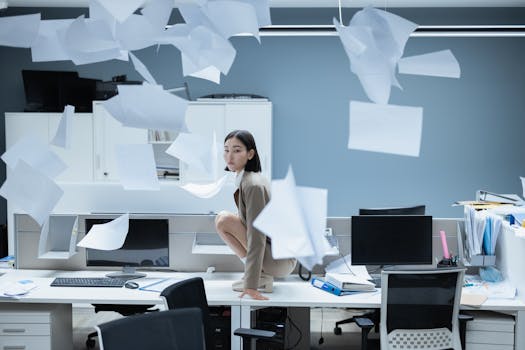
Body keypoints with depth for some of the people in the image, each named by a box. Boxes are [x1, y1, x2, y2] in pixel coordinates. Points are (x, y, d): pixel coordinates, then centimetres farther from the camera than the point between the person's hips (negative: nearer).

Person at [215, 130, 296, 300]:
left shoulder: (253, 185, -21)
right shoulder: (252, 178, 8)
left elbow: (257, 238, -25)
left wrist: (251, 285, -28)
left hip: (280, 260, -9)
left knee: (223, 220, -16)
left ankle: (259, 277, -9)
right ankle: (263, 275, 7)